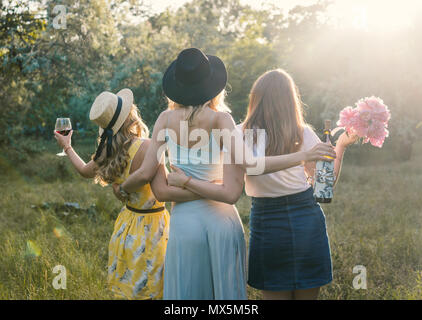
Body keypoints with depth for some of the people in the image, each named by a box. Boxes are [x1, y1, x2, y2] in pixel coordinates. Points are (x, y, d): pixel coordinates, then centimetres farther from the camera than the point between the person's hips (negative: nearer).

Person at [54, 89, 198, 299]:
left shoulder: (108, 152, -2)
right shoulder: (146, 147, -24)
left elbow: (85, 171, 18)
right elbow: (162, 191, -31)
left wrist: (67, 147, 36)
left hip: (128, 225, 7)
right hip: (150, 228, -7)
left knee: (130, 289, 22)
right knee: (150, 290, 5)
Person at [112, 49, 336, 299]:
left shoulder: (166, 119, -1)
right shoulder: (220, 119, -8)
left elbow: (146, 173, -1)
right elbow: (248, 163, -21)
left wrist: (122, 189, 19)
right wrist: (304, 156, -18)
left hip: (184, 219, 1)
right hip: (222, 218, -1)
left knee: (187, 291, 10)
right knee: (226, 290, 11)